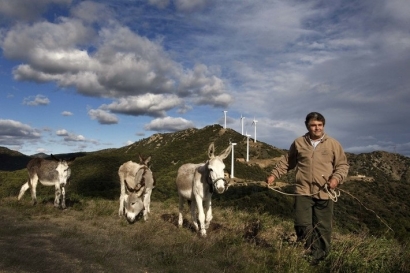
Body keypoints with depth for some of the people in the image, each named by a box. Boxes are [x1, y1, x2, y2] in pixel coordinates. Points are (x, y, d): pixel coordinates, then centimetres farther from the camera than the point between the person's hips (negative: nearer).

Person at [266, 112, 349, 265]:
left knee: (323, 227, 7)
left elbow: (343, 165, 7)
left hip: (324, 193, 0)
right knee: (302, 225, -4)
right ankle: (308, 253, 17)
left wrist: (336, 178, -11)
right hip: (303, 191, 0)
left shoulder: (333, 144, 3)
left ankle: (319, 257, 23)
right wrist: (274, 174, 8)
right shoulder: (298, 143, 6)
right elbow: (287, 161, 15)